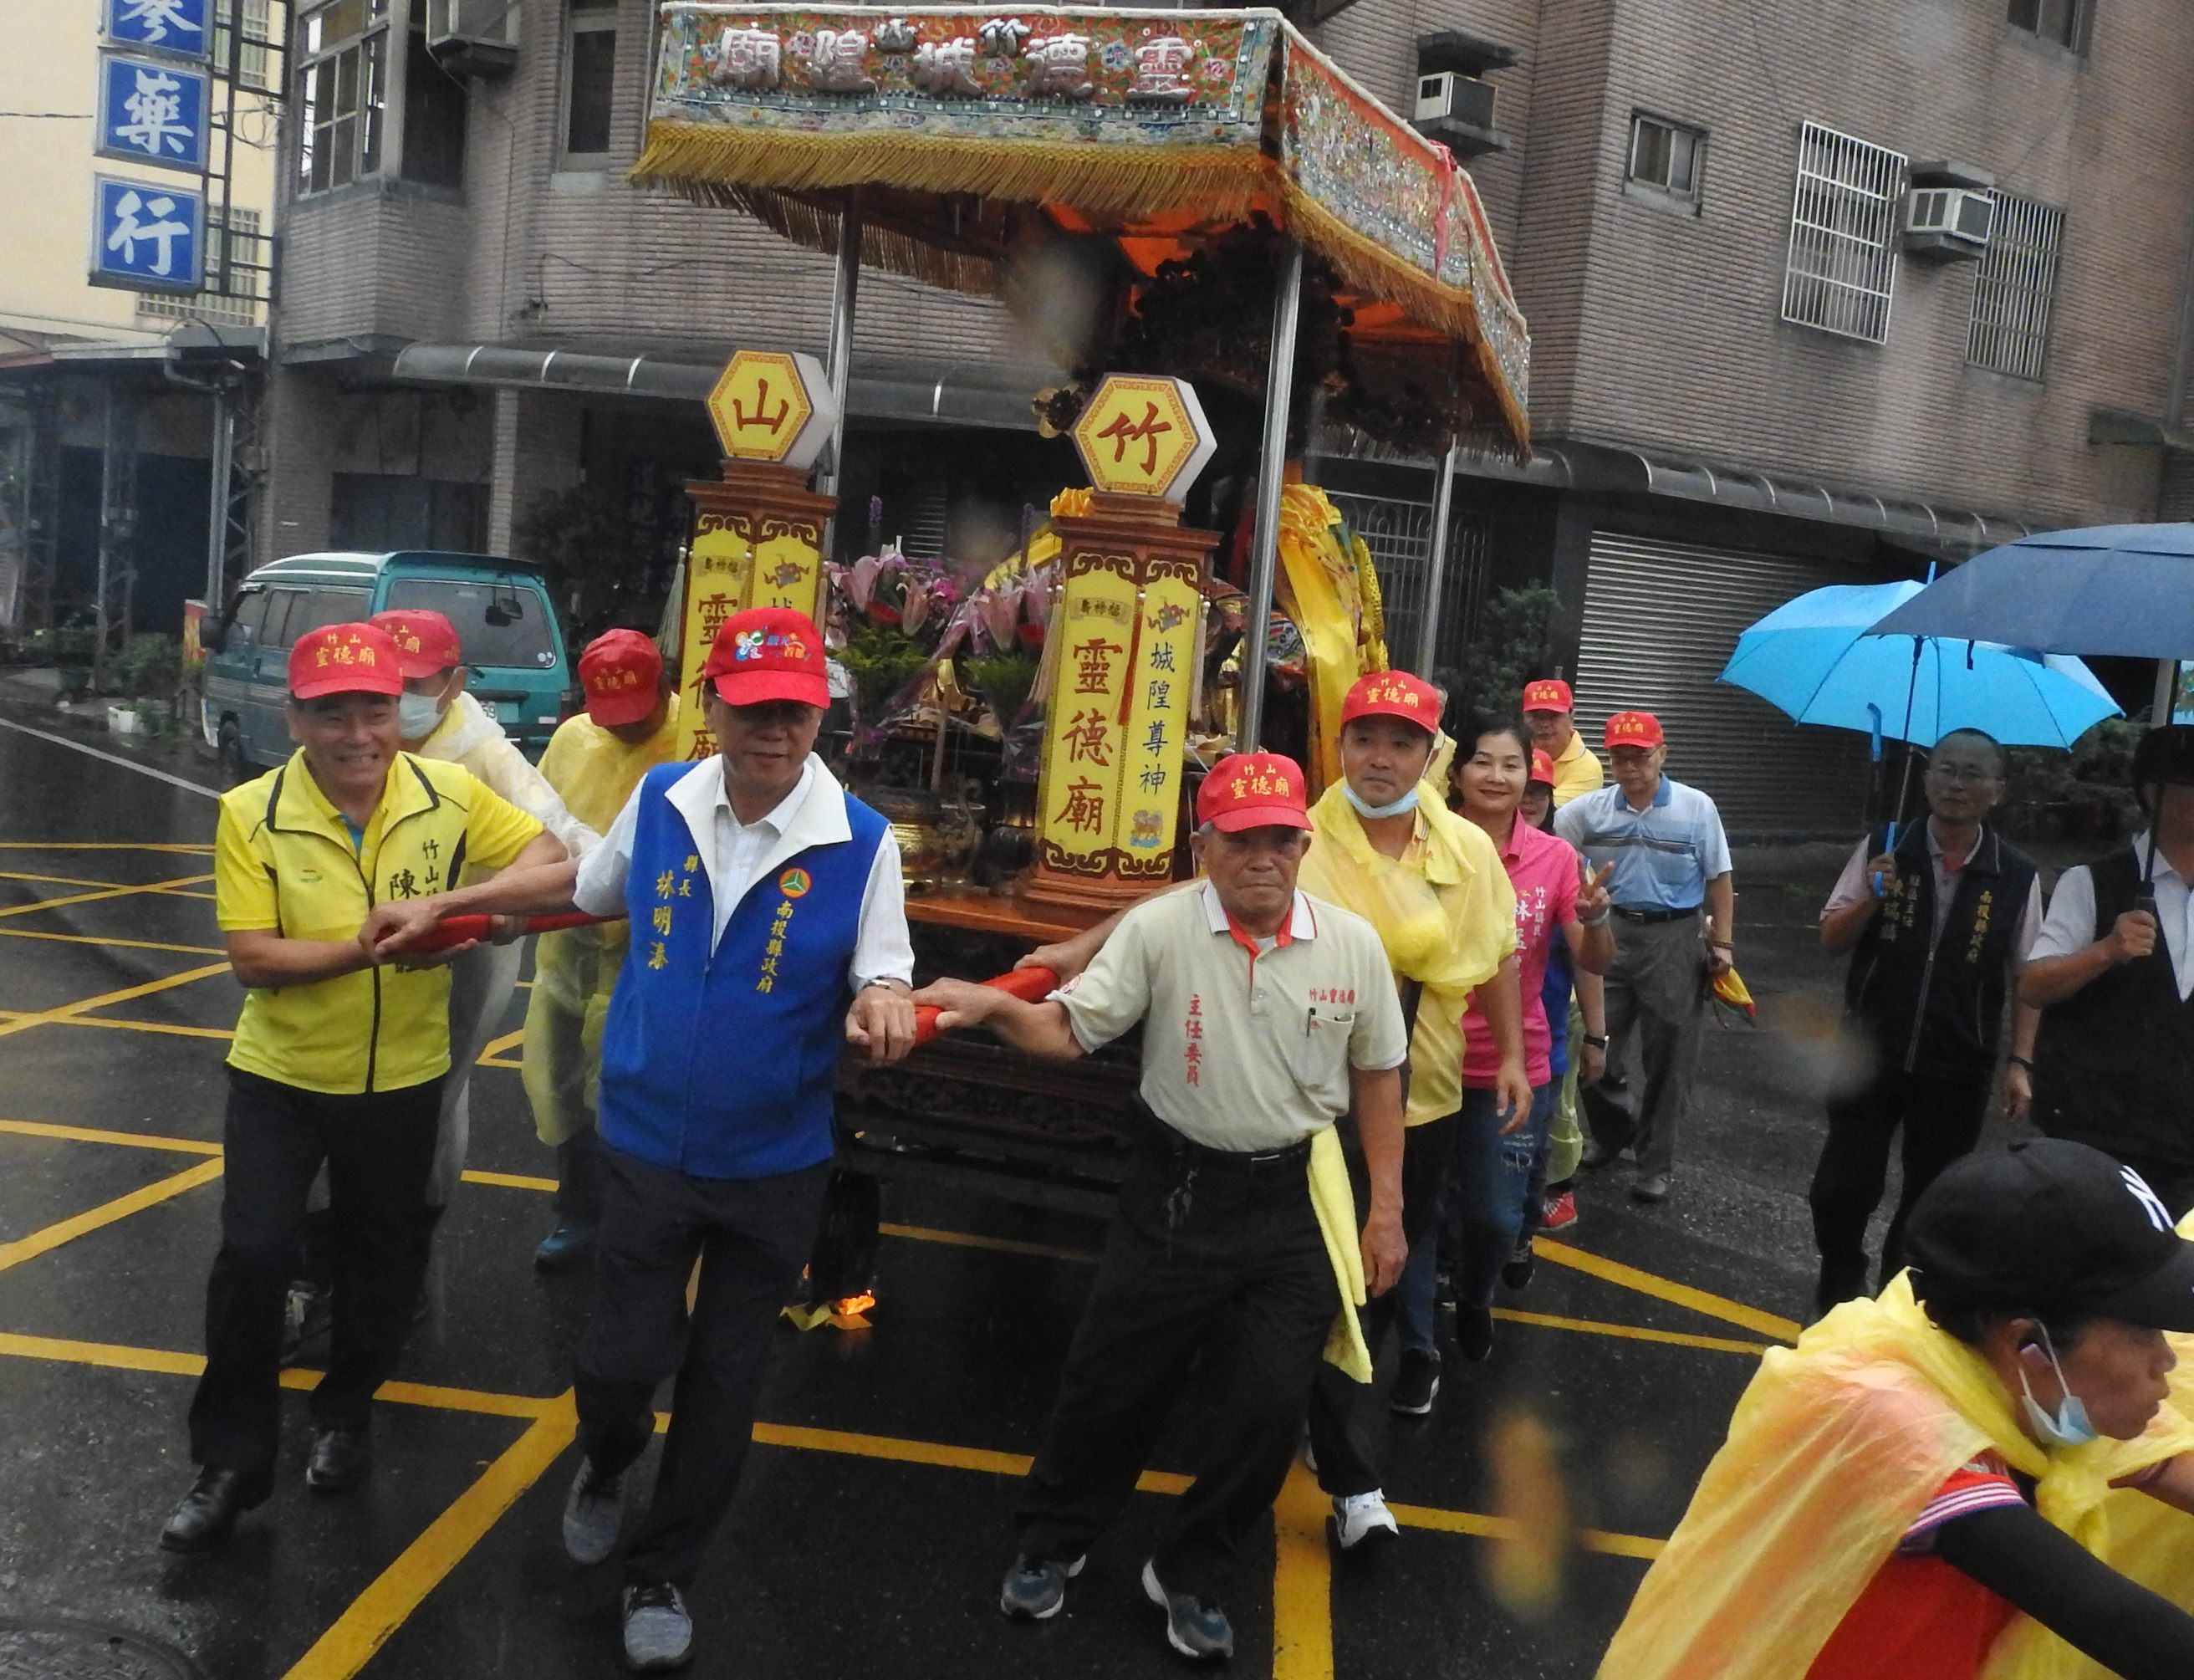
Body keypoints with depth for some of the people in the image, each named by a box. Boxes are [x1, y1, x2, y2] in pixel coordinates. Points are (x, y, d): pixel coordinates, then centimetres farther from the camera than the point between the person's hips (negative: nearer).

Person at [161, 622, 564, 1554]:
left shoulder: (447, 794, -11)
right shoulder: (251, 814, -15)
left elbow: (547, 854, -4)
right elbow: (252, 958, -18)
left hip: (402, 1079, 2)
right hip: (280, 1077, -2)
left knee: (381, 1261, 15)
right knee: (253, 1257, -8)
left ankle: (345, 1415, 42)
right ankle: (229, 1462, 13)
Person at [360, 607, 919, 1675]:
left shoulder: (862, 843, -17)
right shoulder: (659, 802, -7)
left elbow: (882, 986, -14)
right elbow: (582, 885, 13)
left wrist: (880, 1009, -38)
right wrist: (443, 905, 14)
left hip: (773, 1165, -1)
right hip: (646, 1143, 1)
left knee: (722, 1383, 12)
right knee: (623, 1356, 6)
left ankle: (661, 1577, 36)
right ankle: (605, 1467, 44)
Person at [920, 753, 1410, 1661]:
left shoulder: (1352, 942, -6)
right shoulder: (1158, 929, -12)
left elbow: (1377, 1076, 5)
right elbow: (1069, 1030, -12)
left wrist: (1386, 1209, 5)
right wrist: (993, 1006, -34)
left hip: (1296, 1199, 2)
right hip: (1176, 1188, -1)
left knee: (1271, 1406, 3)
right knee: (1111, 1380, 8)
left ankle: (1189, 1576, 27)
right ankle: (1049, 1544, 35)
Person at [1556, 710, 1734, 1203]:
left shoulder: (1697, 809, -3)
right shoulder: (1589, 809, 1)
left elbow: (1718, 881, 1)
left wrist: (1721, 944, -3)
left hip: (1674, 940, -2)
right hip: (1608, 936, 2)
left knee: (1668, 1060, 6)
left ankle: (1656, 1164, 20)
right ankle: (1612, 1129, 33)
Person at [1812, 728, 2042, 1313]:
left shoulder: (2017, 877, -5)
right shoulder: (1882, 850, -4)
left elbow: (2027, 978, 0)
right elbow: (1831, 941, 0)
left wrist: (2020, 1062, -6)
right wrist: (1870, 898, -19)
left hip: (1957, 1073, 0)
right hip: (1869, 1056, 0)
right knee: (1841, 1192, 4)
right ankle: (1836, 1304, 26)